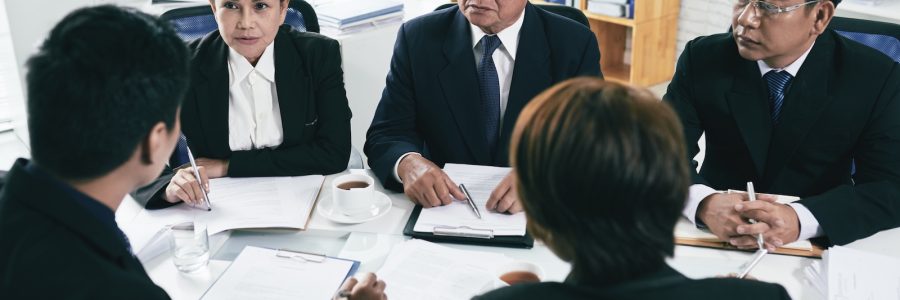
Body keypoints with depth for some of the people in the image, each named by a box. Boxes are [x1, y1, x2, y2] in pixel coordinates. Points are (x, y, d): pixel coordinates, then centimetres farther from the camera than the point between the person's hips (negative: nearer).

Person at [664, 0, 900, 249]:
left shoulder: (875, 77, -10)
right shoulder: (702, 58, -9)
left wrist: (800, 220, -32)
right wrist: (704, 204, -33)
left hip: (814, 248, 1)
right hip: (714, 239, -1)